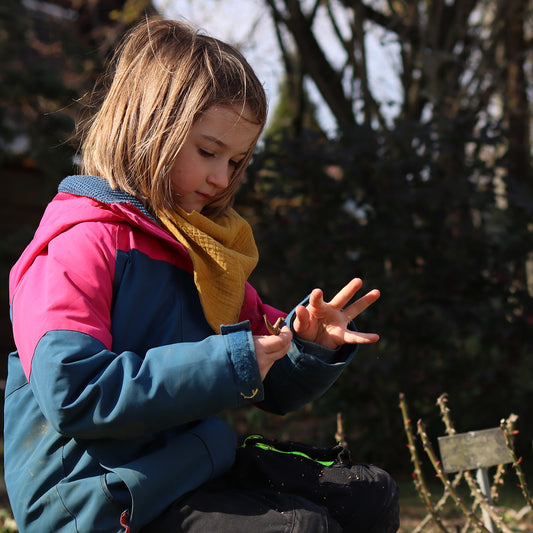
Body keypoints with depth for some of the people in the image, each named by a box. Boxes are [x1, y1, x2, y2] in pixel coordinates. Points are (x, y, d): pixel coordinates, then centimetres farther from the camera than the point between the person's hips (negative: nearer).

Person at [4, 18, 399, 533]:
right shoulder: (84, 242, -10)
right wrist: (227, 363, -23)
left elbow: (272, 389, 23)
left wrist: (309, 349, -1)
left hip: (193, 476, 9)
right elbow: (70, 391, -25)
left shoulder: (205, 251, 18)